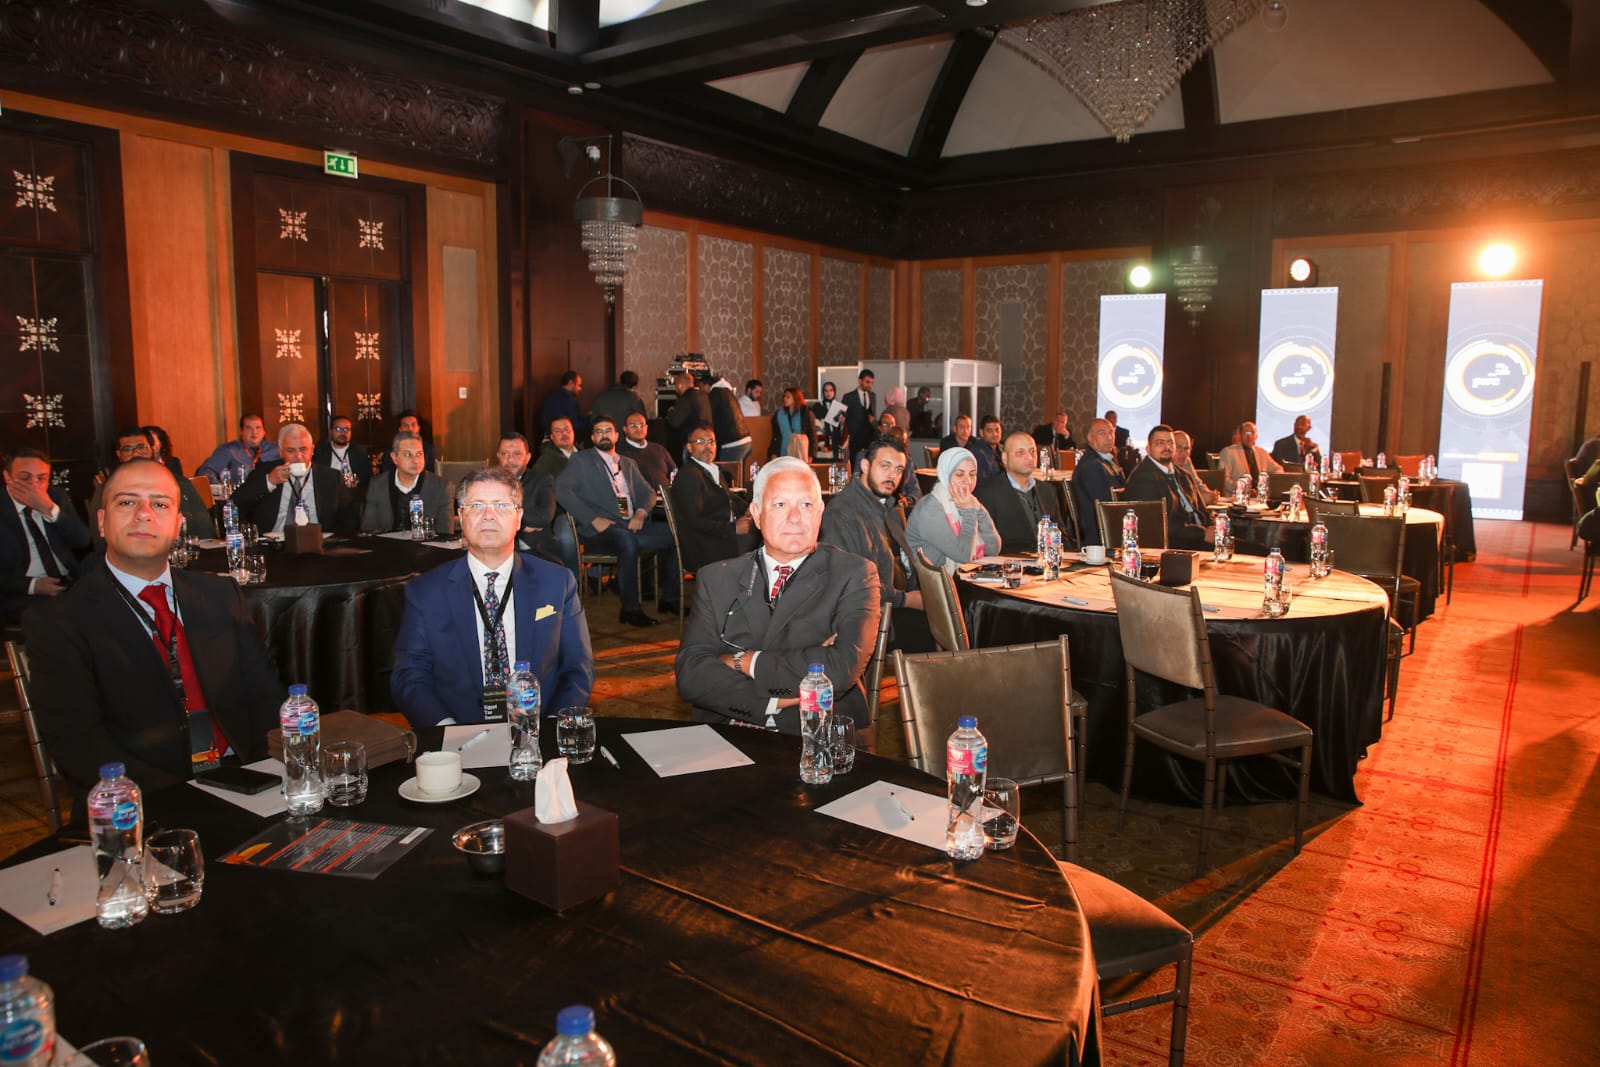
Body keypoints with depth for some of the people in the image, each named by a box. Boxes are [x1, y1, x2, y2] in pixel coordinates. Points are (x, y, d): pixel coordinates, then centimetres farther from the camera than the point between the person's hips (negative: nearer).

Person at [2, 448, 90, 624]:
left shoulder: (57, 496, 10)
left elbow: (82, 541, -2)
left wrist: (49, 509, -15)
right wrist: (32, 585, -17)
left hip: (70, 583, 4)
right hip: (23, 595, -4)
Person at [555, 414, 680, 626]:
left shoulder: (628, 463, 26)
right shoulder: (581, 461, 9)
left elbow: (647, 492, 21)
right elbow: (561, 489, -6)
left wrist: (641, 512, -3)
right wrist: (593, 519, -15)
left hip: (632, 525, 6)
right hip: (601, 529, -6)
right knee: (628, 542, -38)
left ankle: (669, 598, -3)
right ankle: (630, 609, -30)